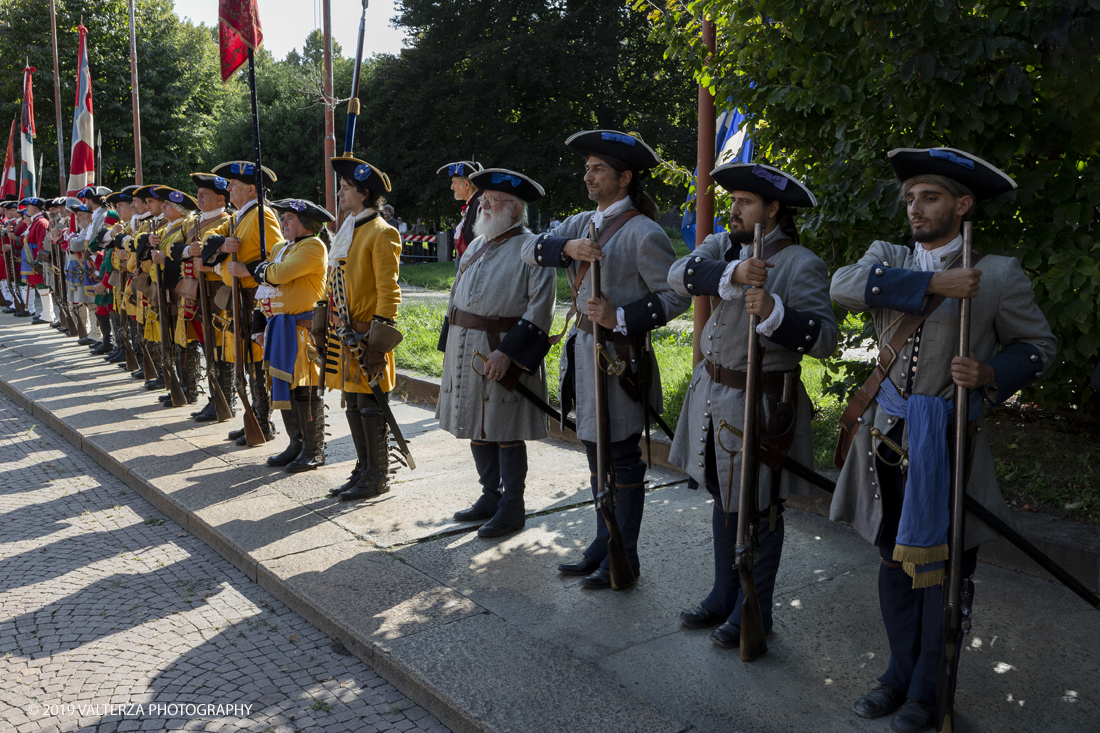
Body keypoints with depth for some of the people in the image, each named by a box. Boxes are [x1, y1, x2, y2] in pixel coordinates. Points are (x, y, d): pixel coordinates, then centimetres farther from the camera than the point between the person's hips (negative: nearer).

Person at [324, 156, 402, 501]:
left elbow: (388, 289, -15)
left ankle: (377, 477, 7)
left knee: (370, 406, -3)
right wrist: (329, 323, 19)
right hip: (342, 333, 9)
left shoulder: (381, 233, -10)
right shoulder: (346, 231, 17)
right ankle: (363, 471, 22)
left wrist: (379, 334, -19)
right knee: (353, 405, 12)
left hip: (365, 334, -9)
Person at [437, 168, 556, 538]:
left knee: (505, 433, 0)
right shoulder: (476, 246, 15)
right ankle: (491, 496, 28)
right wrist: (450, 347, 15)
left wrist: (507, 353, -22)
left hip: (503, 352, -7)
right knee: (477, 429, 13)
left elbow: (540, 309, -17)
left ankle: (512, 508, 12)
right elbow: (456, 296, 21)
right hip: (466, 351, 8)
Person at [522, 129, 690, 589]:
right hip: (584, 350, 8)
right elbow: (531, 251, 3)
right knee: (598, 456, 17)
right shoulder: (582, 223, 12)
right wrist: (566, 247, -17)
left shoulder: (643, 233, -12)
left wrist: (621, 318, -23)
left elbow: (676, 296, -14)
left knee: (623, 460, 2)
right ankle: (603, 546, 31)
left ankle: (624, 560, 15)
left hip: (621, 356, -8)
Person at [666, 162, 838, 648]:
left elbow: (824, 338, -22)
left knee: (759, 511, 6)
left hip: (761, 405, -7)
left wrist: (774, 312, -36)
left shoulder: (802, 266, -13)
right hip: (713, 396, 7)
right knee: (724, 500, 19)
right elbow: (680, 275, -14)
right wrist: (732, 274, -30)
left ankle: (753, 613, 23)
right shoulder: (722, 246, 5)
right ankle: (723, 597, 36)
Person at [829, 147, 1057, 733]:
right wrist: (933, 283, -22)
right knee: (895, 563, 15)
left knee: (942, 569, 6)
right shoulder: (887, 259, 7)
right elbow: (844, 285, -15)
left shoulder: (998, 274, -2)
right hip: (887, 438, 4)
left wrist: (991, 373, -16)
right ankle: (900, 672, 32)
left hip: (947, 443, -3)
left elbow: (1037, 345, 5)